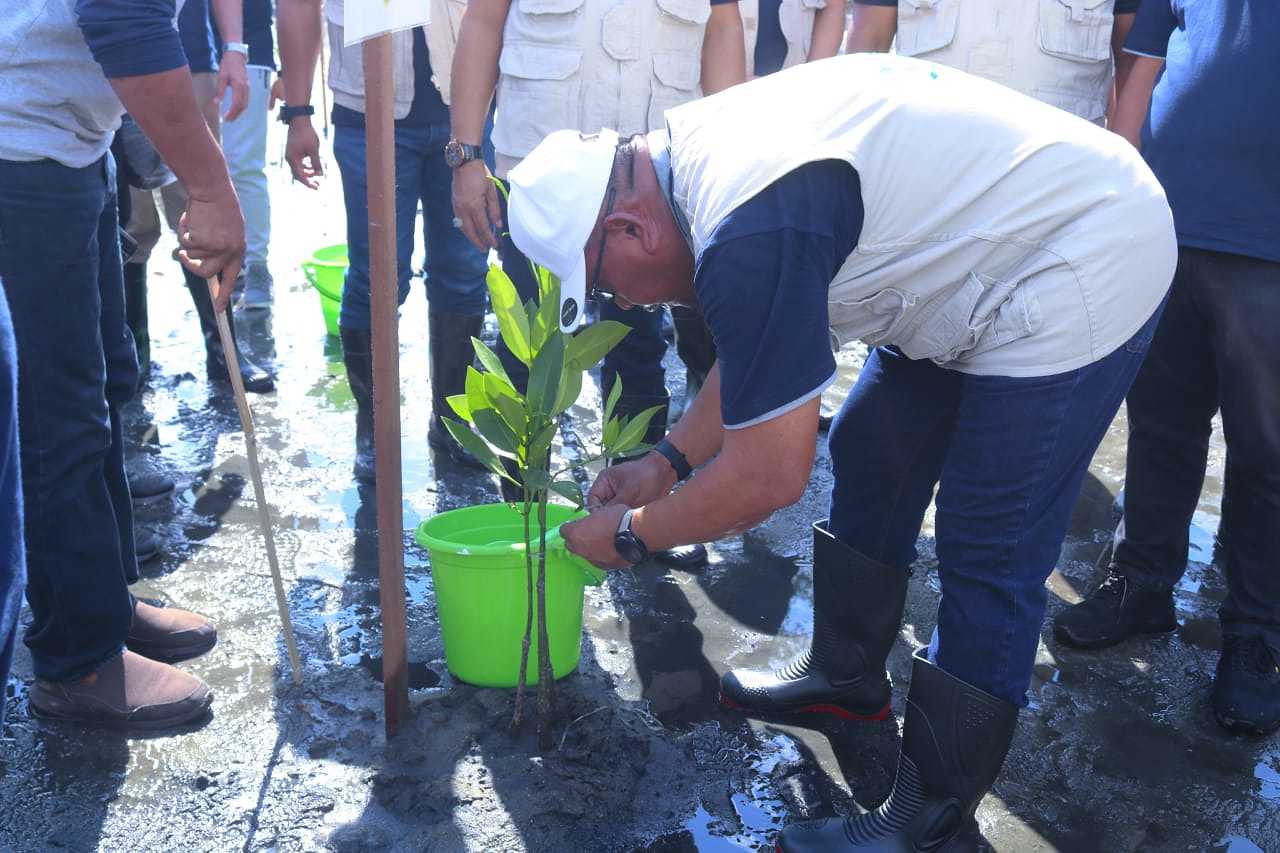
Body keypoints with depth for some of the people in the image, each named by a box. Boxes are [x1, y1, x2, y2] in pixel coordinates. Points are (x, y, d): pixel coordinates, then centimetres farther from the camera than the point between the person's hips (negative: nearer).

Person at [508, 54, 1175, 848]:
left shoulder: (747, 235, -31)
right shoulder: (697, 149, 0)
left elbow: (768, 478, -22)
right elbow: (765, 354, 13)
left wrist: (630, 536, -7)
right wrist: (667, 461, 12)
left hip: (1084, 275, -10)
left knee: (989, 561, -6)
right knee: (868, 457, 17)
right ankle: (847, 676, 35)